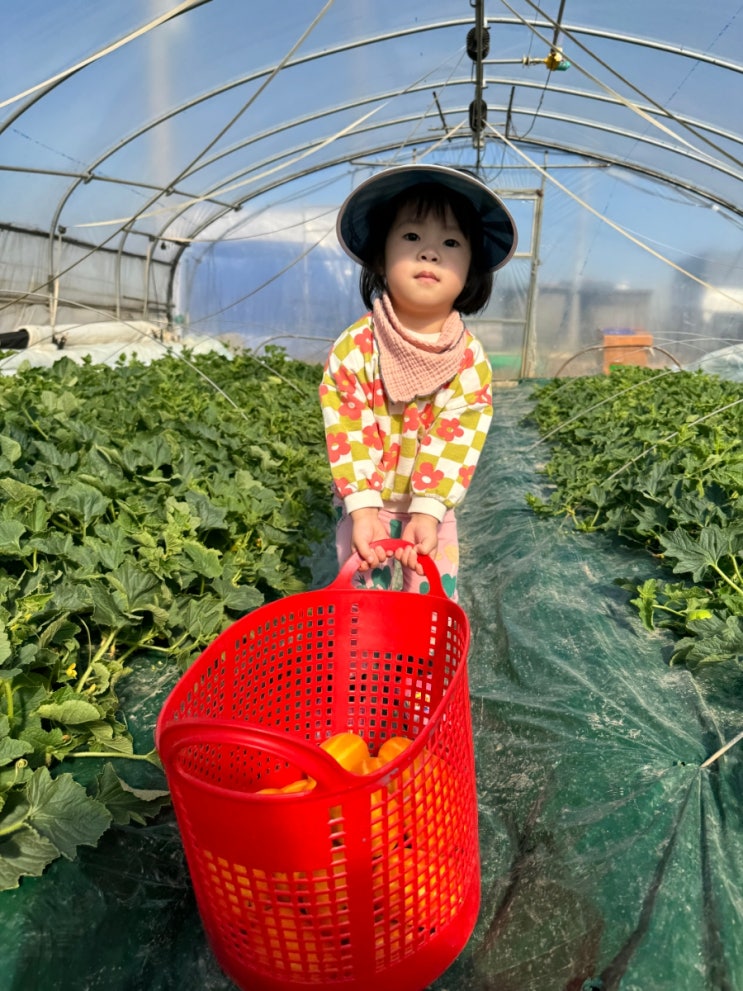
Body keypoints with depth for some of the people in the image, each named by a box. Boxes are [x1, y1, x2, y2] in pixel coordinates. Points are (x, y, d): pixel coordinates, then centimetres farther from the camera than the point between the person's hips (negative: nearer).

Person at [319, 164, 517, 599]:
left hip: (432, 511, 1)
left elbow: (458, 443, -15)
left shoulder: (471, 359, -14)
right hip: (367, 507, -1)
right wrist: (363, 510, -22)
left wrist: (427, 511, -22)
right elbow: (347, 435, -17)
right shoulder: (354, 348, -18)